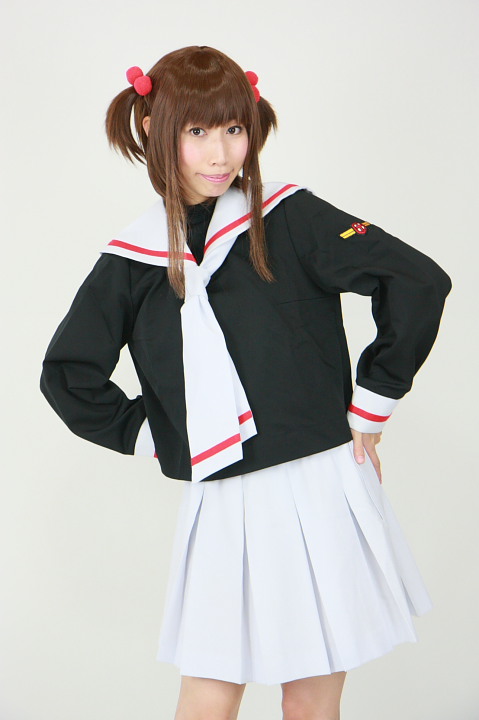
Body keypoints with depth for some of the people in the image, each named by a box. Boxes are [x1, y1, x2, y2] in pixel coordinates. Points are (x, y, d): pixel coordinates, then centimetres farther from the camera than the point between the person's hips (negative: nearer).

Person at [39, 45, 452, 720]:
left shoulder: (290, 218, -5)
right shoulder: (131, 262, 3)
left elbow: (420, 283, -9)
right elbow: (66, 372, 13)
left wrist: (370, 405, -5)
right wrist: (149, 435, 7)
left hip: (321, 489, -1)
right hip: (220, 506, 2)